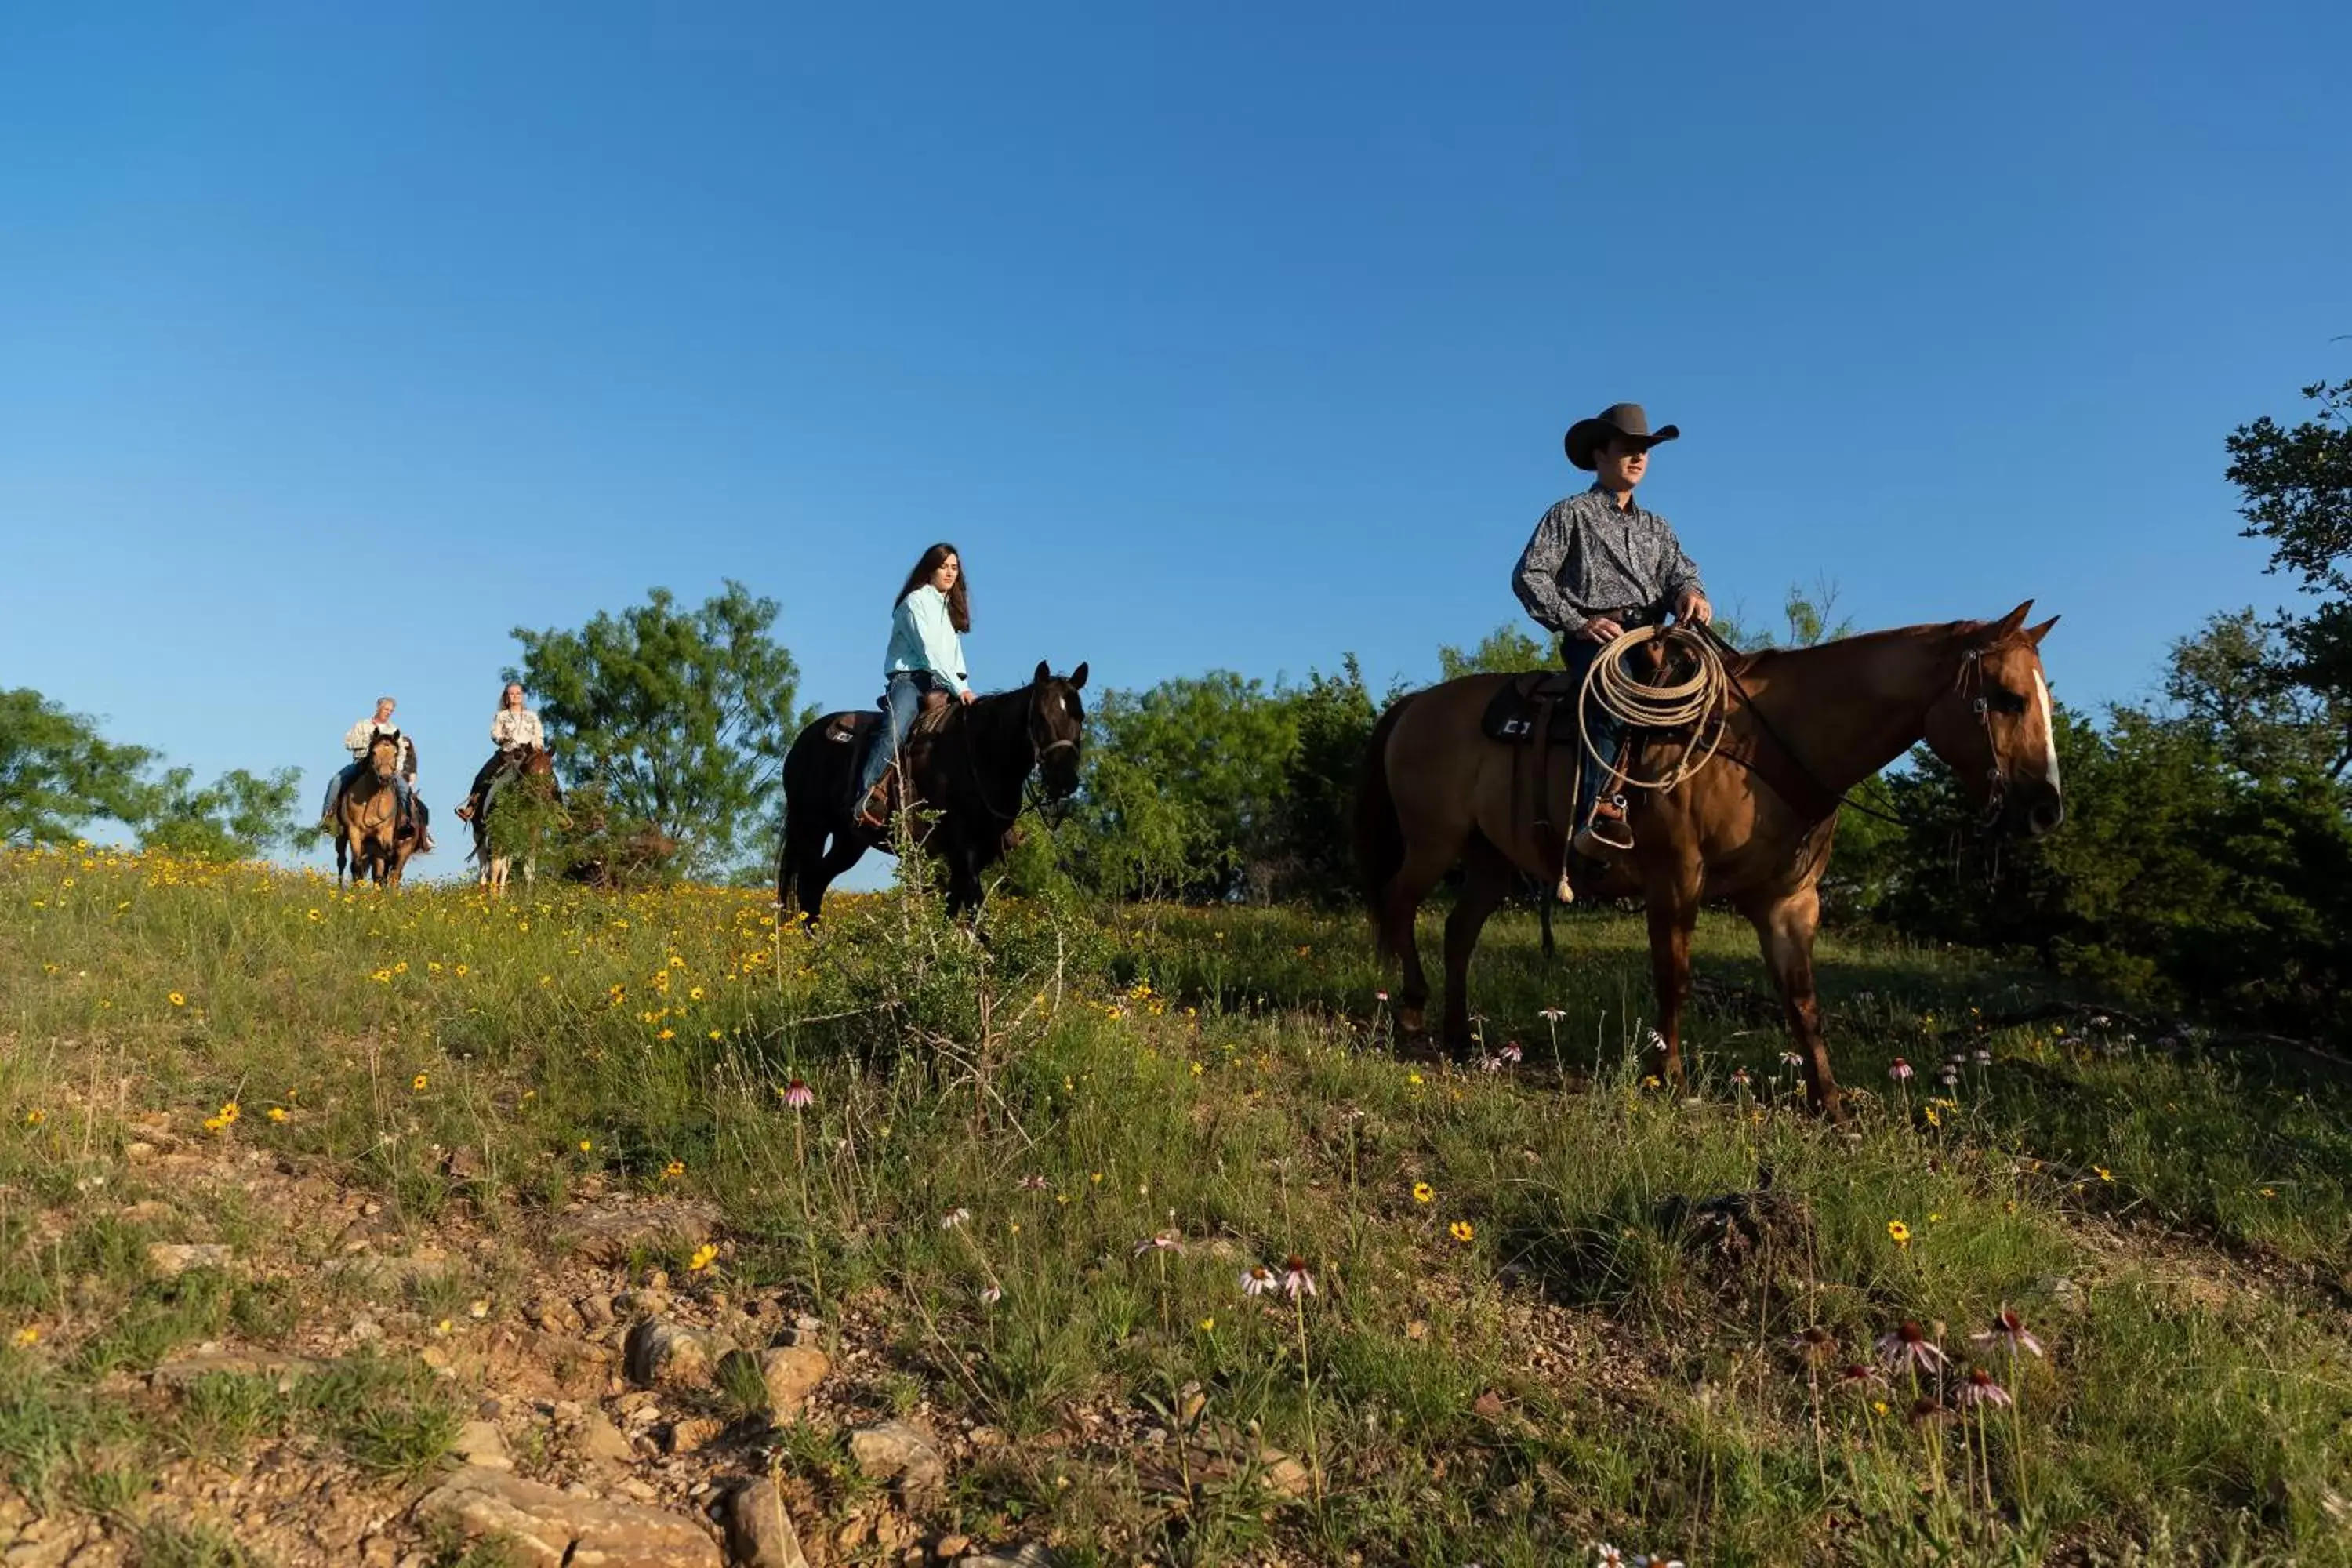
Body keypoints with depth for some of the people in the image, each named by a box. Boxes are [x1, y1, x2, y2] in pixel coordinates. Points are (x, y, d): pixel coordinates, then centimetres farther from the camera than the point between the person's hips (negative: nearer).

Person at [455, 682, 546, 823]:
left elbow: (539, 735, 14)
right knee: (482, 777, -16)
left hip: (528, 752, 0)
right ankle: (470, 809, -15)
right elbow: (494, 734, 4)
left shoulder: (532, 715, 18)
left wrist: (538, 746, -6)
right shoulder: (501, 716, 15)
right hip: (506, 752, 1)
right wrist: (502, 738, -17)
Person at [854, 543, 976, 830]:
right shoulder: (916, 601, 3)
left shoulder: (951, 610, 27)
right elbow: (929, 650, -9)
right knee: (895, 732, -34)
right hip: (910, 679, -7)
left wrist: (963, 689, 2)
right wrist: (959, 688, -16)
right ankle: (868, 798, -44)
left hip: (940, 686, 7)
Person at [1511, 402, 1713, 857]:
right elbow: (1528, 576, 1)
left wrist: (1691, 594, -12)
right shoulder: (1571, 514, 12)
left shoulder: (1657, 527, 29)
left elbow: (1680, 573, 15)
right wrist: (1578, 622, -11)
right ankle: (1599, 813, -44)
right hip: (1594, 639, -6)